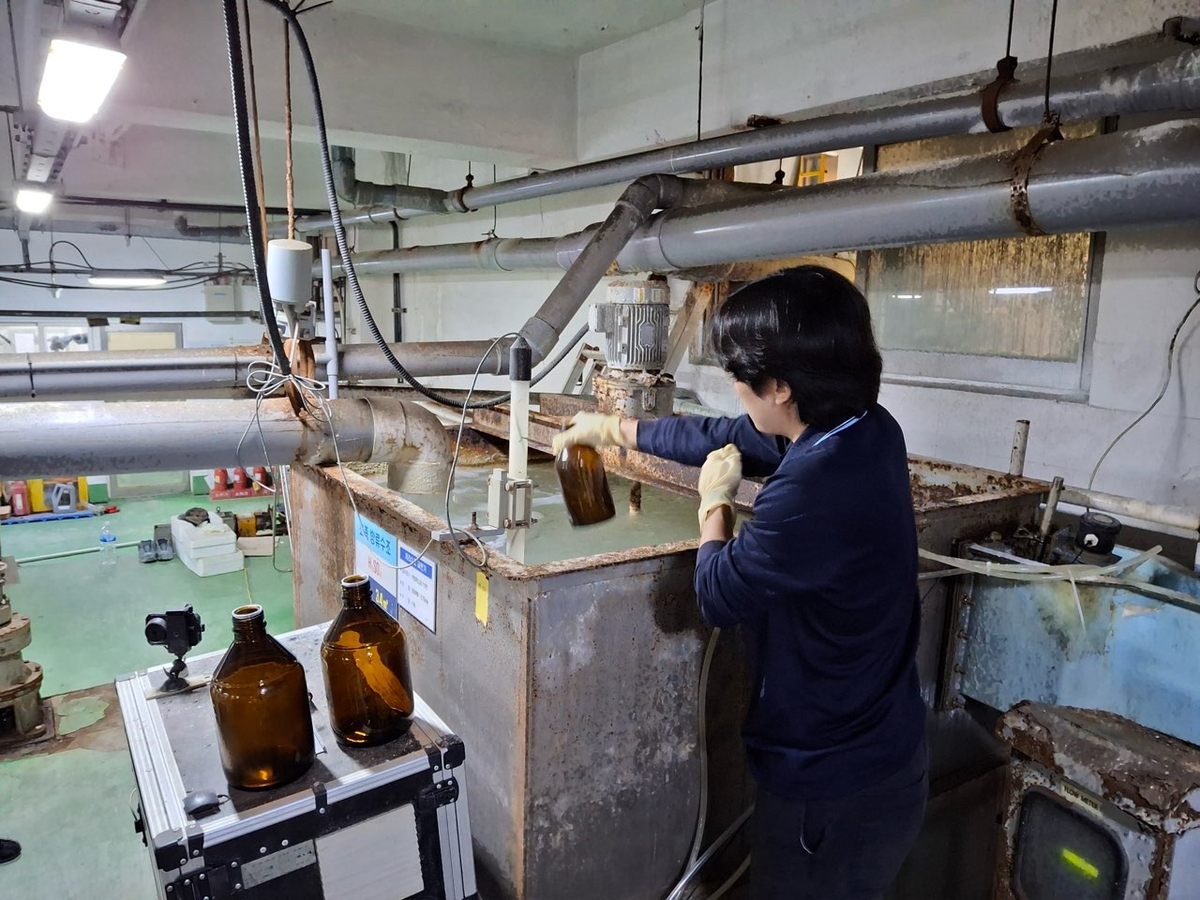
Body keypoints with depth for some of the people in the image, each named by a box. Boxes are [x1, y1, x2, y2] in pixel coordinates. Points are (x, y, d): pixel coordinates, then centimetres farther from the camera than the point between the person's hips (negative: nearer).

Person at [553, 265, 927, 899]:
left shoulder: (815, 489, -36)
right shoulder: (867, 430, -7)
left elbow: (718, 596, -19)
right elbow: (722, 437, 6)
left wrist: (715, 501, -2)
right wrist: (613, 429, 17)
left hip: (833, 791, -8)